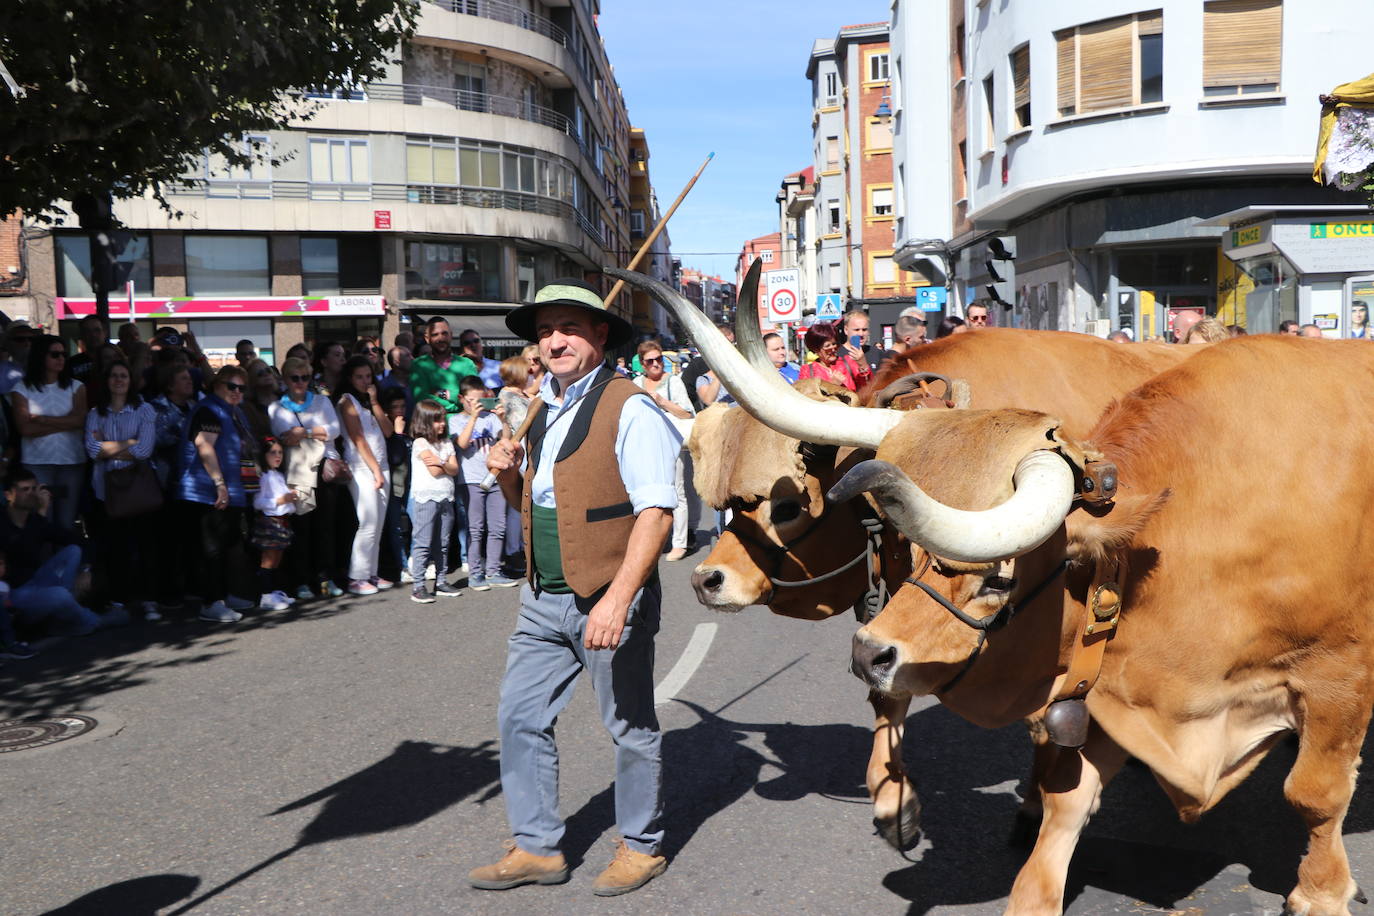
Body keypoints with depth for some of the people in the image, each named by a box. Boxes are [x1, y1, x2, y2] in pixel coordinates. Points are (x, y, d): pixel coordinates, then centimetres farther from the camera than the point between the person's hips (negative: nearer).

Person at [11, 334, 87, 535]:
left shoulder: (76, 387, 8)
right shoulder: (22, 390, 3)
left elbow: (80, 420, -7)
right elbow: (26, 429, -9)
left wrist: (42, 419, -7)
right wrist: (65, 423, -7)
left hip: (72, 461, 2)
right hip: (37, 463, -1)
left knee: (67, 522, 5)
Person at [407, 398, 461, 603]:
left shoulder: (446, 442, 14)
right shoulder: (420, 443, -7)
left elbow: (454, 469, 4)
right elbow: (435, 472, -13)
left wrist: (440, 463, -11)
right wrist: (445, 465, 3)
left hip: (445, 498, 7)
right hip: (426, 498, -7)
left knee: (443, 543, 10)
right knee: (422, 543, -6)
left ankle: (441, 582, 17)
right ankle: (418, 586, -5)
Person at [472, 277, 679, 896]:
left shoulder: (629, 409, -12)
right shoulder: (544, 410, 12)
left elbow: (656, 512, -20)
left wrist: (617, 599, -27)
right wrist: (508, 476, 0)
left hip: (608, 600, -7)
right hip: (543, 599, 8)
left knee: (630, 727, 7)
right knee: (520, 718, 10)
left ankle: (641, 846, 27)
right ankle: (537, 848, 25)